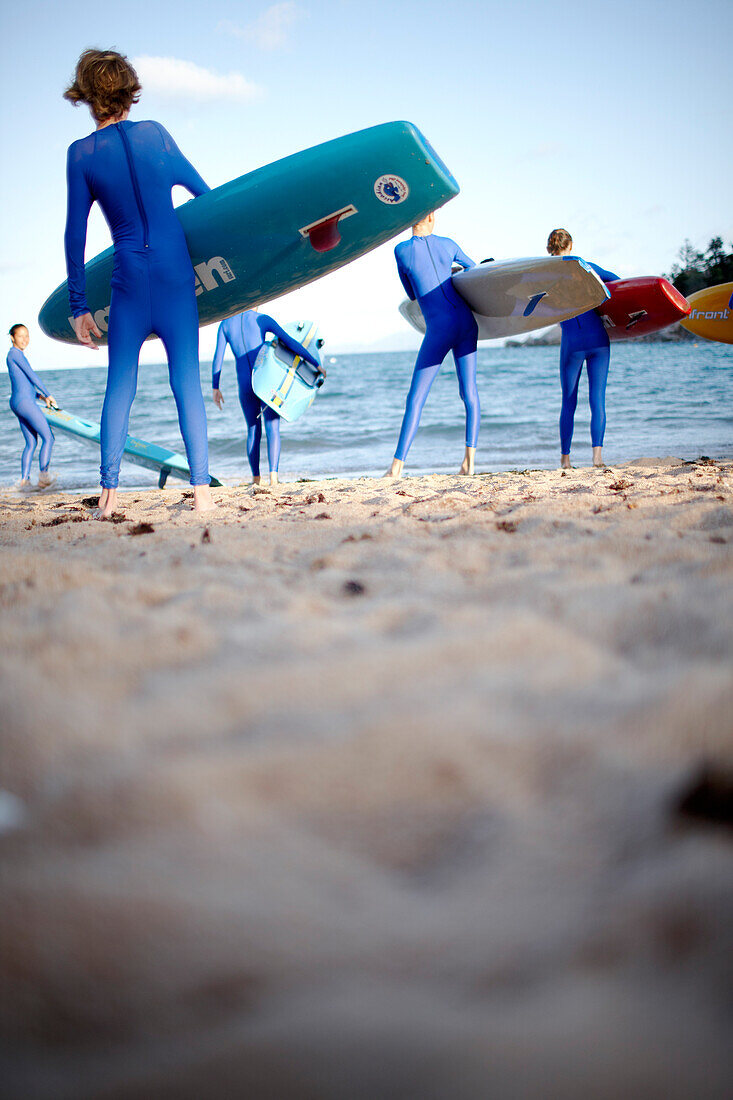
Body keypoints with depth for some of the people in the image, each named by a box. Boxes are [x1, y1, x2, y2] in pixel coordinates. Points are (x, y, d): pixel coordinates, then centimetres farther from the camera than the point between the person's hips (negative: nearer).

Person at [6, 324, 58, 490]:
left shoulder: (17, 355, 22)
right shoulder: (15, 353, -8)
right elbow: (32, 375, -10)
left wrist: (39, 395, 21)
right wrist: (48, 395, -4)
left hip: (18, 403, 10)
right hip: (23, 401, -10)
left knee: (31, 443, 9)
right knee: (48, 437, -11)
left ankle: (24, 480, 5)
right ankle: (44, 475, -19)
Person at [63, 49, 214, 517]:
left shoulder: (82, 154, 0)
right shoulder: (155, 134, 4)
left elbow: (75, 235, 0)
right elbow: (202, 189, 16)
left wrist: (79, 305, 5)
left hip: (129, 276, 0)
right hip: (176, 271, 0)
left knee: (120, 384, 7)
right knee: (187, 381, 0)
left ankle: (110, 493, 2)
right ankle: (201, 490, -4)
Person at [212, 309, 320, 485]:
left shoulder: (225, 324, 9)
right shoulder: (262, 319, 2)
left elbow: (218, 358, 4)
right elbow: (290, 342, -2)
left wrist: (215, 388, 10)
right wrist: (316, 363, 2)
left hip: (245, 385, 3)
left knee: (253, 431, 15)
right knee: (272, 428, -6)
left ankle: (256, 479, 14)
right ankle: (273, 476, -23)